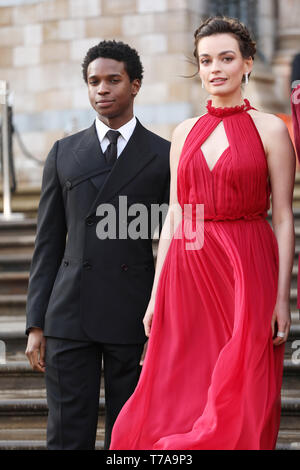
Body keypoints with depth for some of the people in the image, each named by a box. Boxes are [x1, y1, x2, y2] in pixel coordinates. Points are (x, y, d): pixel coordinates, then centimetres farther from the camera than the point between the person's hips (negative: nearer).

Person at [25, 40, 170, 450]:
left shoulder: (165, 157, 4)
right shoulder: (64, 154, 11)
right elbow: (48, 245, 11)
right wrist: (36, 325, 4)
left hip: (134, 319, -1)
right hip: (69, 314, 2)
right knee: (68, 436, 0)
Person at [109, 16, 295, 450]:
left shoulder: (270, 130, -1)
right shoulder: (185, 133, 12)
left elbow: (284, 220, -3)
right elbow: (174, 219, 12)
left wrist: (282, 297, -9)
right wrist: (156, 294, 7)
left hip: (247, 271, -4)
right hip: (187, 273, 4)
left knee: (239, 409, -2)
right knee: (174, 405, 2)